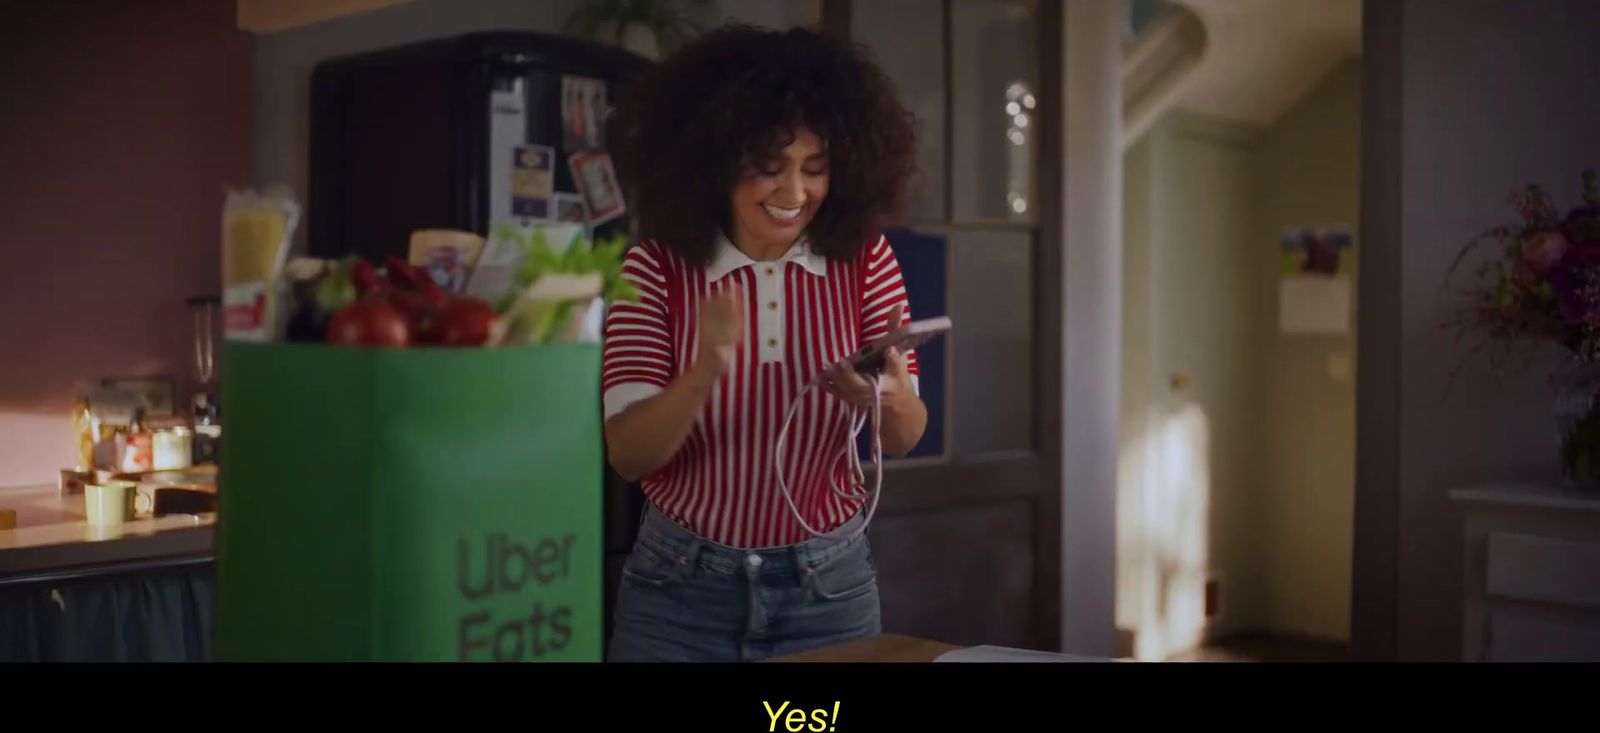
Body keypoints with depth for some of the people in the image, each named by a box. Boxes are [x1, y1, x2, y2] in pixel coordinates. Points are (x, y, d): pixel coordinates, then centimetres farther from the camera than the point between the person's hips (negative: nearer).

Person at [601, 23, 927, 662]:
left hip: (830, 586, 2)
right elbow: (625, 455, -16)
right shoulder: (655, 266, -11)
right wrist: (704, 373, -35)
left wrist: (891, 400, -26)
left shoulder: (865, 258, -6)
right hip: (679, 587, -1)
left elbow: (903, 440, -3)